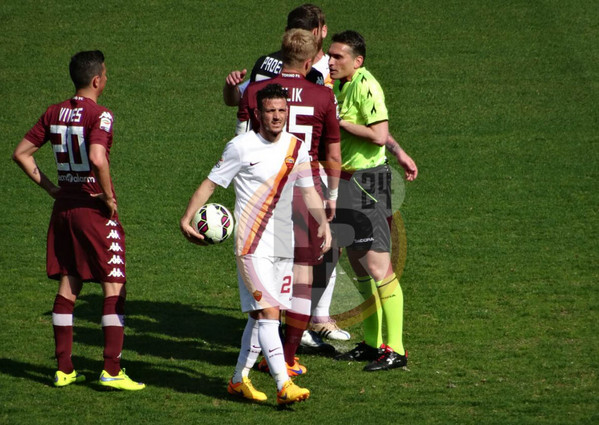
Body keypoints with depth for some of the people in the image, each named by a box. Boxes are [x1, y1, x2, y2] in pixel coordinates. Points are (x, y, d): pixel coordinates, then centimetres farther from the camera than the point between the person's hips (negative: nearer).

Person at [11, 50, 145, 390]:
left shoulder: (54, 113, 7)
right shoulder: (99, 115, -14)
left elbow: (21, 153, 11)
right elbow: (97, 159, -30)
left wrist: (51, 188, 11)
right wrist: (109, 196, -16)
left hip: (64, 207, 7)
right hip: (95, 210, -7)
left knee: (68, 286, 13)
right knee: (115, 287, 0)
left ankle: (64, 369, 15)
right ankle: (111, 371, -5)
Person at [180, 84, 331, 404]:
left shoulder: (296, 148, 8)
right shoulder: (241, 147, -7)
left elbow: (308, 191, 17)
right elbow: (210, 183, -3)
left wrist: (323, 222, 2)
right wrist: (187, 219, -12)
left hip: (283, 245, 6)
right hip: (252, 245, -6)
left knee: (260, 315, 12)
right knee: (268, 312, -15)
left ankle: (239, 379, 24)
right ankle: (284, 386, -20)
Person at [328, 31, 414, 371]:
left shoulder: (366, 87, -15)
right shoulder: (339, 86, 12)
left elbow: (379, 135, -23)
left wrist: (339, 122, -16)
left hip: (367, 183, -9)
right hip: (347, 180, 9)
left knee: (378, 268, -10)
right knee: (358, 265, 13)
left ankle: (395, 349, -9)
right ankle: (372, 342, 22)